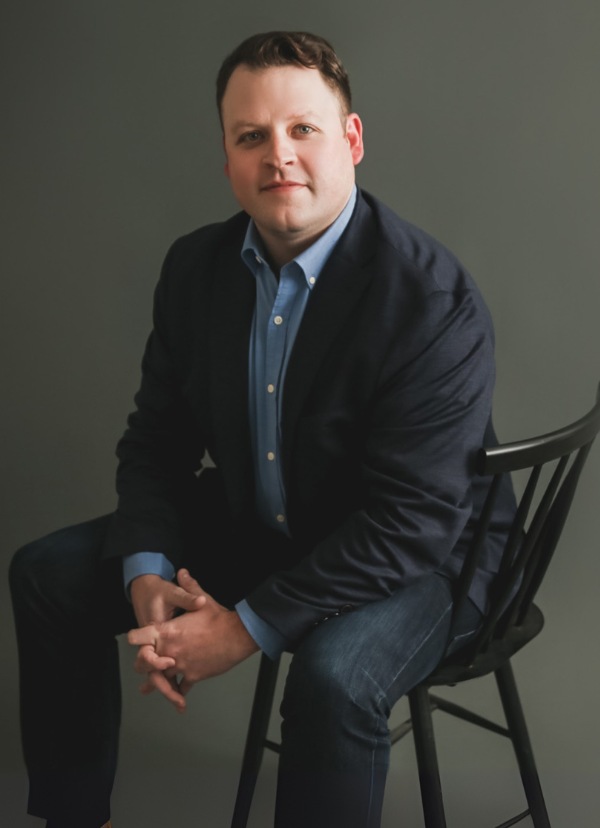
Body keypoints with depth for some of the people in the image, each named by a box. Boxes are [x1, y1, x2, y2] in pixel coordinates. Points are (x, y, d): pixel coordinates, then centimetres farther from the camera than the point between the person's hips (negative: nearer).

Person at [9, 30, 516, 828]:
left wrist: (250, 626, -27)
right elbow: (157, 436, 3)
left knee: (333, 675, -37)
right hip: (251, 524, 7)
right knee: (50, 572, 2)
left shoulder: (435, 299, -26)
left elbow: (413, 522, -27)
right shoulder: (198, 266, -4)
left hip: (417, 557, -6)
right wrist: (147, 574, -15)